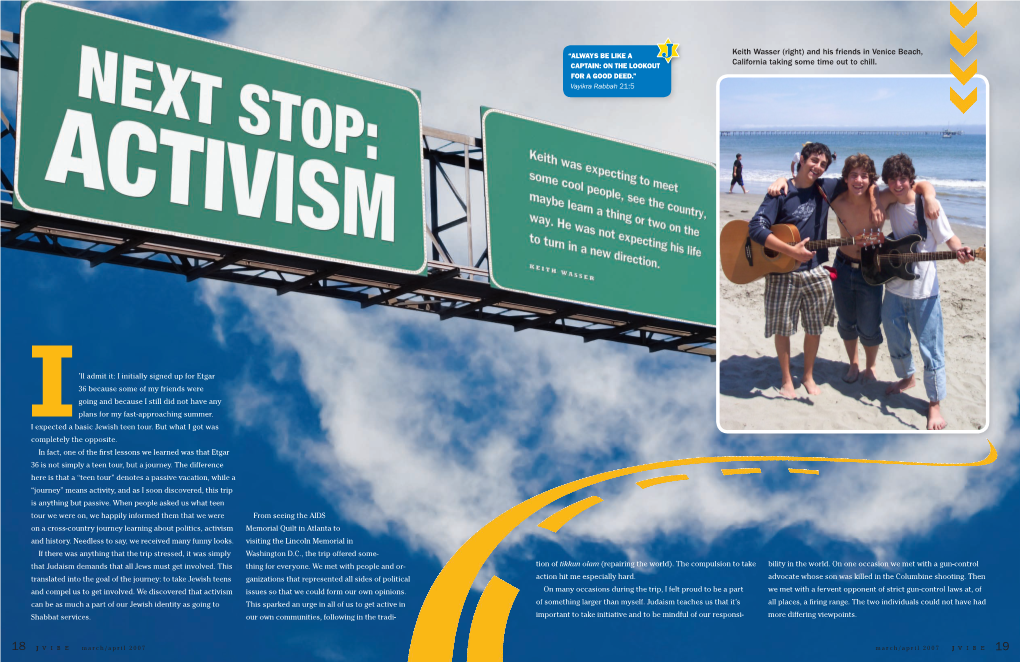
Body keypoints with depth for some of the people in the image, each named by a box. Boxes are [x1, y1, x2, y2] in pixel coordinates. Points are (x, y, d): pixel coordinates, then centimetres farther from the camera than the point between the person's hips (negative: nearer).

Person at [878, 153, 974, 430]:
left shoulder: (926, 204, -13)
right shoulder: (889, 202, 2)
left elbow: (948, 237, -10)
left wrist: (959, 251, -31)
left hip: (923, 289, -5)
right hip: (894, 287, 6)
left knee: (930, 349, -2)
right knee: (896, 340, 20)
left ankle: (935, 403, 9)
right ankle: (906, 378, 45)